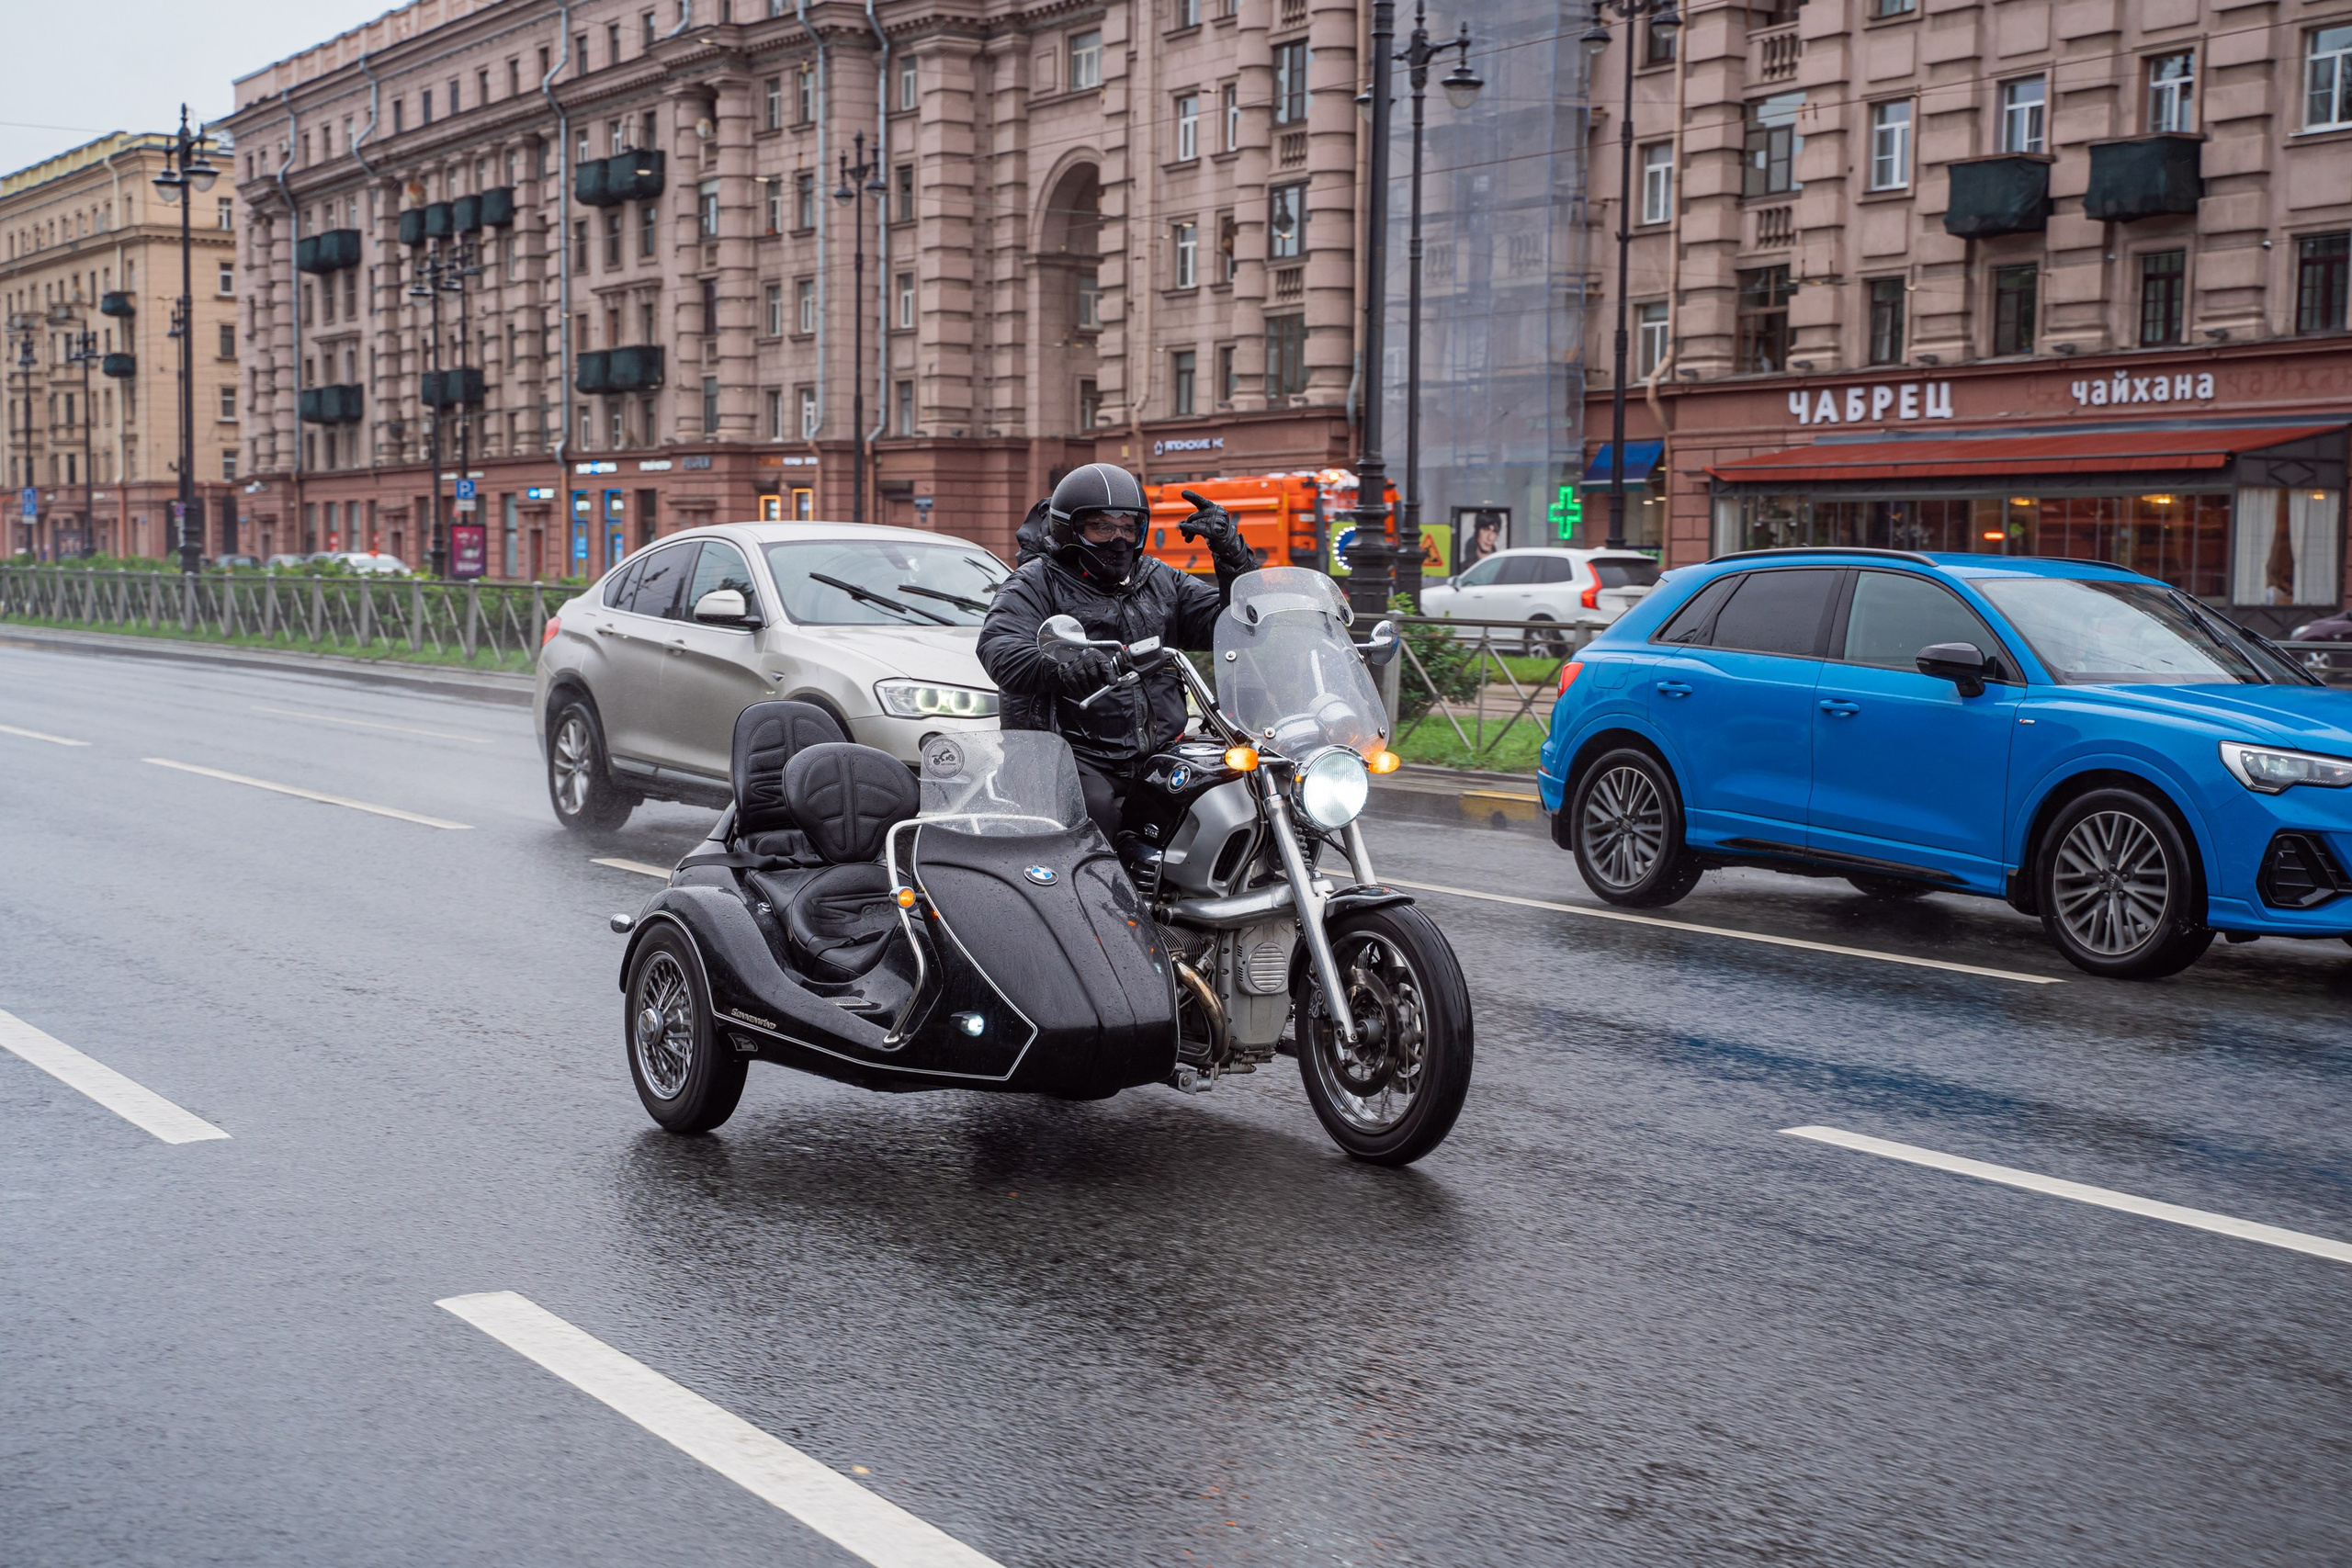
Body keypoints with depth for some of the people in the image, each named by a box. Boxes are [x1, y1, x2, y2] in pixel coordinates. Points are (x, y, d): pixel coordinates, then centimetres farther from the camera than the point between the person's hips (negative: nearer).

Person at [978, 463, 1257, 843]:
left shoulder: (1161, 581, 21)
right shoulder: (1038, 581, 4)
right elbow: (999, 647, -15)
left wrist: (1230, 552, 0)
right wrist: (1061, 666, -37)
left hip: (1157, 756, 5)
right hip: (1077, 757, -5)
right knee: (1096, 810, -35)